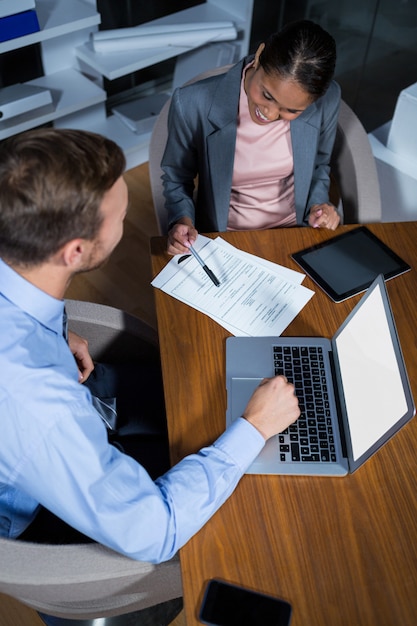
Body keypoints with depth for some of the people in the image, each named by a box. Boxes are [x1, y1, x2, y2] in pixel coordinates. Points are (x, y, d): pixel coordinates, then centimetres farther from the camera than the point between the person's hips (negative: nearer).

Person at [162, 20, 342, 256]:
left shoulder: (327, 100, -12)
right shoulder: (193, 104, -19)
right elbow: (176, 177, -2)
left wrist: (319, 205, -8)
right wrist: (183, 220, -17)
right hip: (223, 240, -1)